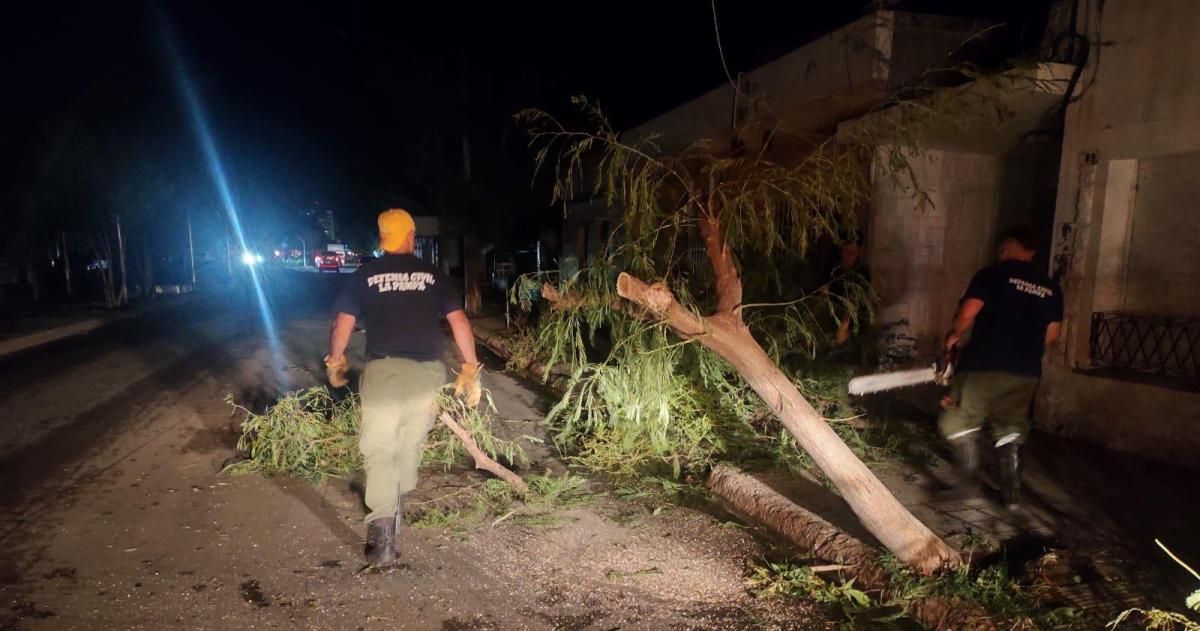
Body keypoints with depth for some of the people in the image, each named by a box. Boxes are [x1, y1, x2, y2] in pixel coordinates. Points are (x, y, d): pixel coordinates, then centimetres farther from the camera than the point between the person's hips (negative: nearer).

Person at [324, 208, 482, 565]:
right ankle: (397, 503, 38)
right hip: (428, 372, 2)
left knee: (379, 448, 1)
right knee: (411, 442, 20)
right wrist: (471, 368, 10)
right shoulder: (432, 274, 10)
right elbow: (459, 321, 4)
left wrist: (335, 363, 21)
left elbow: (342, 325, 4)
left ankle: (383, 531, -10)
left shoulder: (365, 275, 7)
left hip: (384, 370, -2)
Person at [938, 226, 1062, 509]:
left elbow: (966, 315, -12)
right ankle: (1011, 493, 16)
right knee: (1011, 431, 17)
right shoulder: (1051, 287, 11)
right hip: (1026, 375, 5)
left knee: (955, 422, 10)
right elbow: (1051, 334, 15)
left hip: (983, 368, -5)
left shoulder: (993, 274, -5)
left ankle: (969, 457, -14)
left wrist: (953, 337, 6)